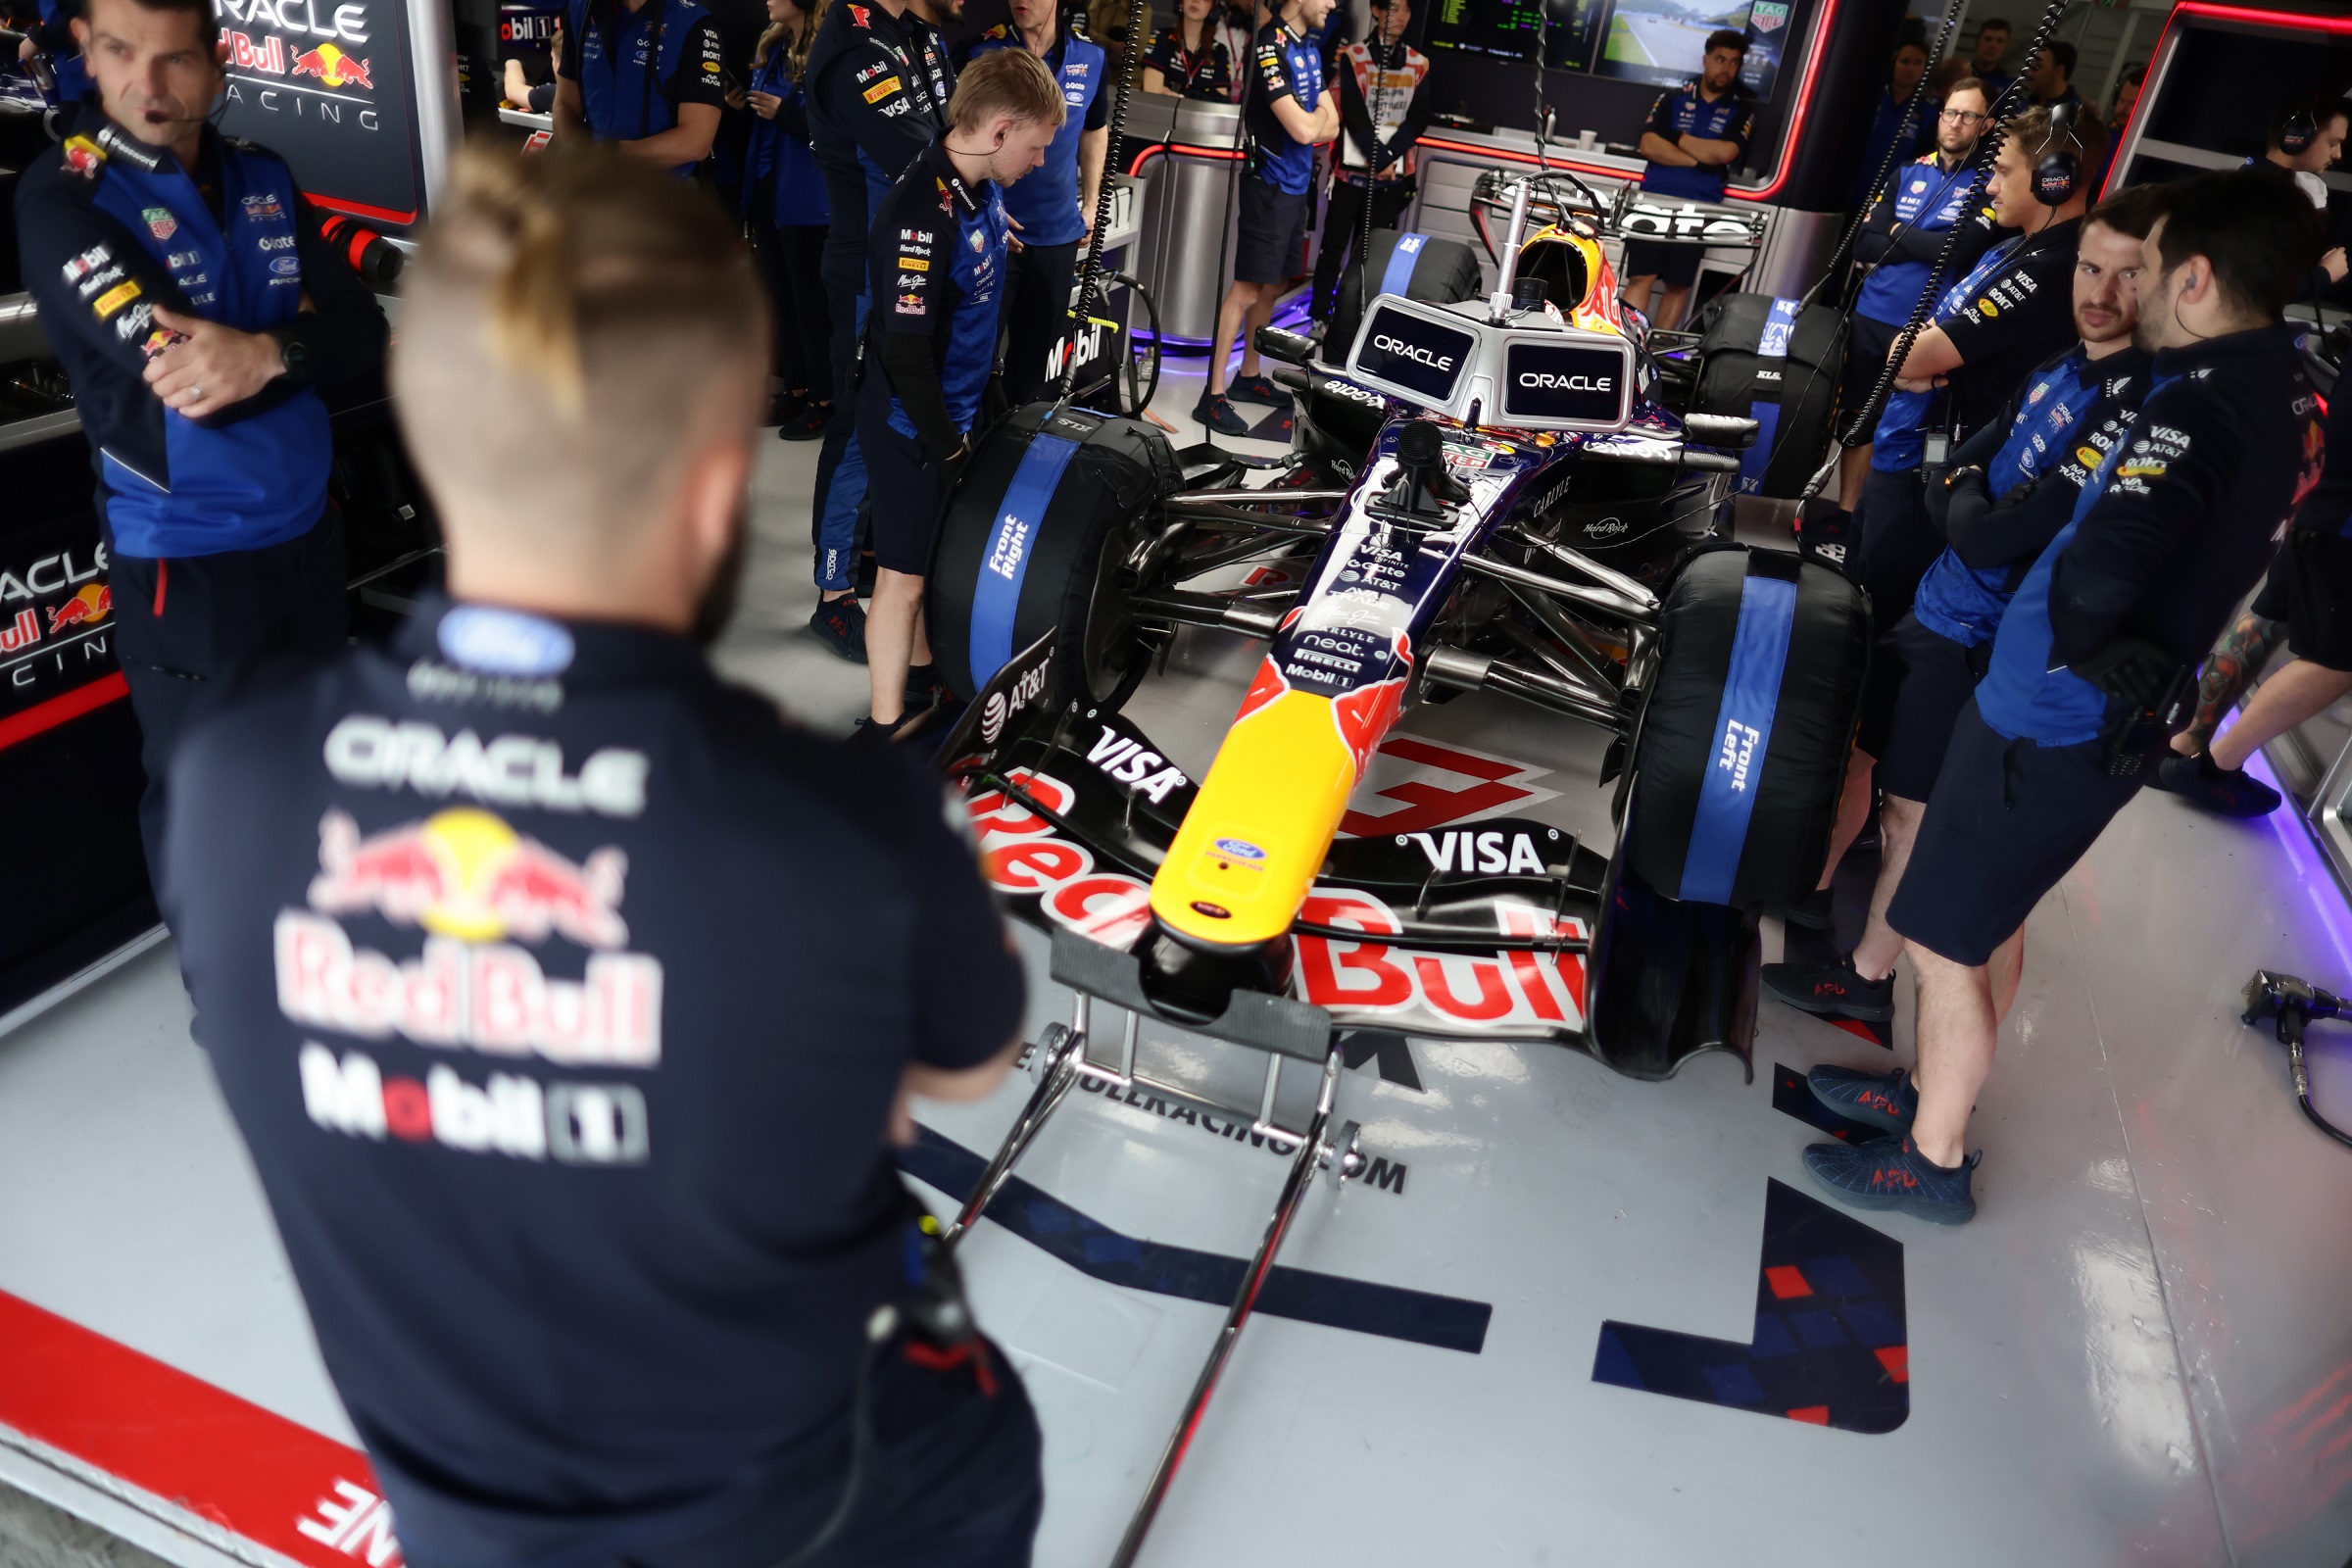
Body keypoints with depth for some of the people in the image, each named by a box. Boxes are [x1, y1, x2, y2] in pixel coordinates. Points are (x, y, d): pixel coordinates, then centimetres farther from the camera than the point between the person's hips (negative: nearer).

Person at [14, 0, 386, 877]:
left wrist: (268, 354, -25)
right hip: (186, 566, -5)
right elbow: (184, 385, -23)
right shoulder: (62, 198, -11)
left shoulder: (264, 179, 5)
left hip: (308, 536, 5)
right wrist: (304, 339, -15)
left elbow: (366, 336, -8)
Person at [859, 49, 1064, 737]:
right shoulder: (922, 215, -29)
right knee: (903, 573, 3)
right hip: (913, 428, -8)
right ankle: (884, 727, 17)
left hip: (956, 414, 8)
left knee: (934, 555, 21)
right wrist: (949, 448, -18)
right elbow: (905, 353, -27)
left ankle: (920, 675, 40)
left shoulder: (983, 187, -1)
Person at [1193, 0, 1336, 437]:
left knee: (1273, 285, 14)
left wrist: (1308, 122, -9)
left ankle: (1249, 376, 26)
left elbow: (1332, 126, 10)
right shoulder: (1271, 47, -16)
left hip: (1298, 185, 9)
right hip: (1270, 185, -9)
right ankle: (1213, 395, -8)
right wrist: (1318, 113, -1)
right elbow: (1303, 129, -22)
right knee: (1248, 287, -10)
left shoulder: (1310, 48, 12)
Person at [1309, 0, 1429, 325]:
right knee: (1334, 247, 0)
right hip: (1352, 168, -2)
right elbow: (1354, 113, -7)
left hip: (1393, 174, 2)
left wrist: (1389, 157, -12)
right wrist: (1378, 159, -14)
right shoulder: (1353, 57, 1)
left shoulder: (1419, 64, 8)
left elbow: (1419, 118, 1)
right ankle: (1319, 318, 7)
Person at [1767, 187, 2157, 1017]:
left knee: (1910, 812, 6)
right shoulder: (2064, 361, 3)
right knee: (1854, 747, 22)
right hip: (1936, 605, 8)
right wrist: (1973, 499, -13)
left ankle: (1868, 975, 24)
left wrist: (1969, 502, -7)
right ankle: (1811, 884, 44)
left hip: (1982, 643, -8)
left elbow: (1986, 537, -27)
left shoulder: (2141, 407, -25)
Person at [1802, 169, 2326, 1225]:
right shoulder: (2290, 394, 3)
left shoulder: (2203, 410, -26)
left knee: (1944, 942, 6)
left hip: (2044, 727, -9)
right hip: (2110, 728, 9)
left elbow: (2098, 572, -40)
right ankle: (1934, 1089, 42)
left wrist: (2079, 653, -20)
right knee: (1991, 920, 24)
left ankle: (1933, 1162, 23)